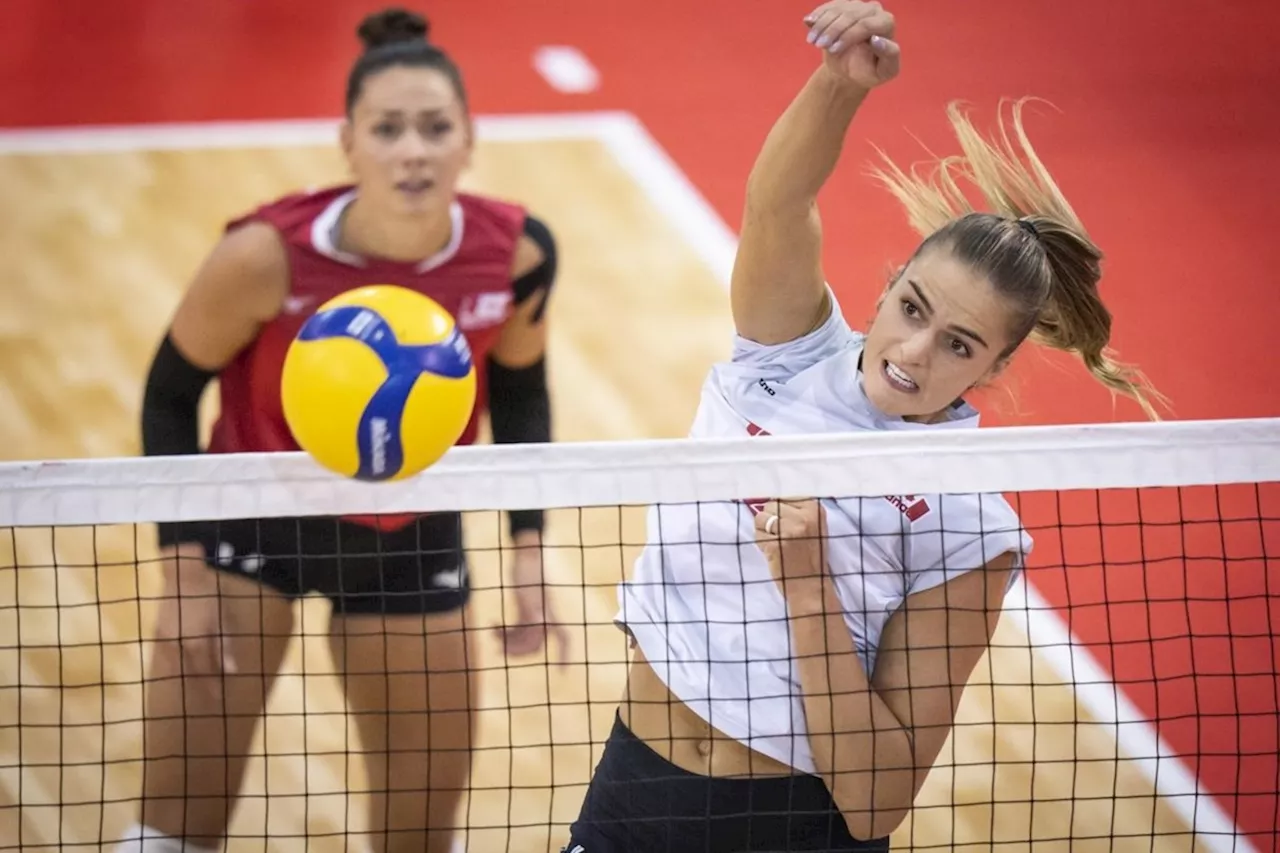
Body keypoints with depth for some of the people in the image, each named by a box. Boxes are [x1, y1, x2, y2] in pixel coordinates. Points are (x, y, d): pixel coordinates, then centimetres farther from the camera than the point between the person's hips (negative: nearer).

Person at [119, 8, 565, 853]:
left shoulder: (518, 253, -19)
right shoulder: (266, 257, -28)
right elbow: (172, 393, -12)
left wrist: (530, 552, -4)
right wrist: (185, 569, -15)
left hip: (413, 536, 3)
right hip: (253, 519, -2)